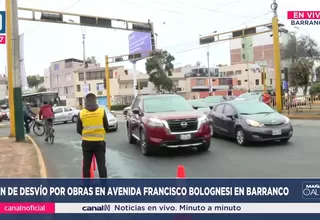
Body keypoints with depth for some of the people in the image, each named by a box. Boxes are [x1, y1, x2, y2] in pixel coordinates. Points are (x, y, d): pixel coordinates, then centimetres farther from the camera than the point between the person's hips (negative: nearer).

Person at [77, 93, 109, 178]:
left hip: (86, 142, 1)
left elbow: (78, 130, 4)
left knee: (86, 165, 13)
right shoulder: (102, 111, -4)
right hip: (99, 142, -1)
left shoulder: (81, 113, -1)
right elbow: (106, 127, 1)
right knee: (101, 165, 3)